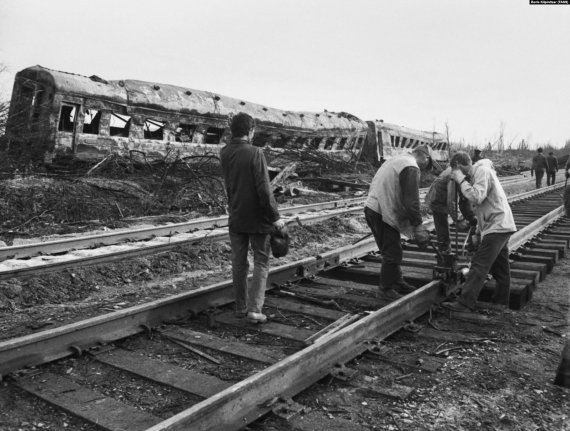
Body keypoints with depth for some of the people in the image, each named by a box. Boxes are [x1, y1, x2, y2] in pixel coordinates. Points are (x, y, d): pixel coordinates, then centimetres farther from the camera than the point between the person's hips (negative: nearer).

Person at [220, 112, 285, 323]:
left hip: (236, 218, 5)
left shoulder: (224, 154, 2)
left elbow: (229, 185, 10)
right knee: (261, 262, 5)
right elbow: (264, 189, -18)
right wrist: (275, 216, -12)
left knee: (239, 263, 13)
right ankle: (254, 308, 0)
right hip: (257, 219, -5)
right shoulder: (255, 153, -17)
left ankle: (241, 306, 23)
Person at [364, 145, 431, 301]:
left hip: (372, 208, 11)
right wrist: (418, 225, -12)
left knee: (392, 252, 21)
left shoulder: (397, 160, 19)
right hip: (382, 214, -11)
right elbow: (411, 200, -19)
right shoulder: (411, 168, -13)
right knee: (393, 253, 0)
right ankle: (386, 289, 11)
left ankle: (397, 283, 34)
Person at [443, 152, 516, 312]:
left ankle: (465, 303, -14)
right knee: (500, 268, 15)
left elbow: (476, 197, -25)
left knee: (479, 265, -13)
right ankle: (501, 301, 25)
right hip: (502, 226, 10)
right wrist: (479, 231, 21)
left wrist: (461, 180, -14)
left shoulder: (482, 170, -12)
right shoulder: (480, 172, 18)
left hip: (496, 227, -10)